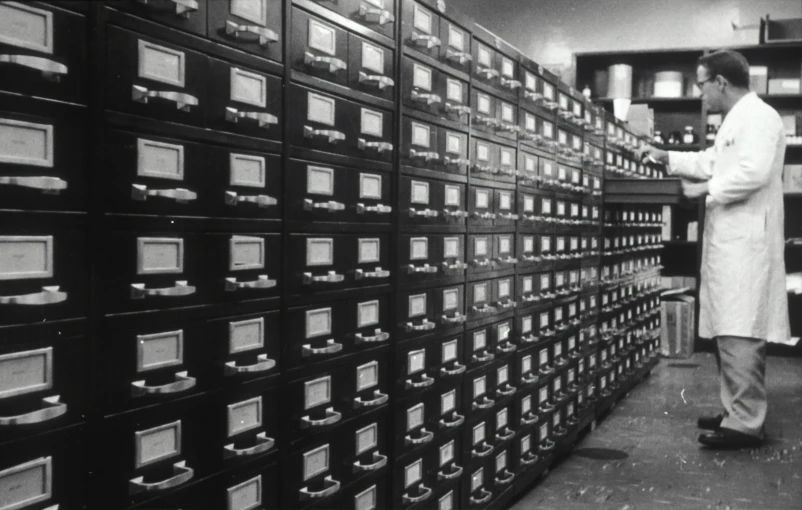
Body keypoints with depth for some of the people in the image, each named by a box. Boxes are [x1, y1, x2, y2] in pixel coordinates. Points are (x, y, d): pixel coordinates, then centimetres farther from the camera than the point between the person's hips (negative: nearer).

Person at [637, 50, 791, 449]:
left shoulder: (758, 116, -10)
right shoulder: (736, 120, 23)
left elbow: (753, 172, -24)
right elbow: (713, 162, 35)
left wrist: (706, 189, -13)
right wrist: (667, 158, 29)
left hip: (745, 242, -10)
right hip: (730, 241, 10)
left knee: (741, 334, -11)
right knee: (730, 332, 12)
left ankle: (746, 424, -8)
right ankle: (737, 412, 19)